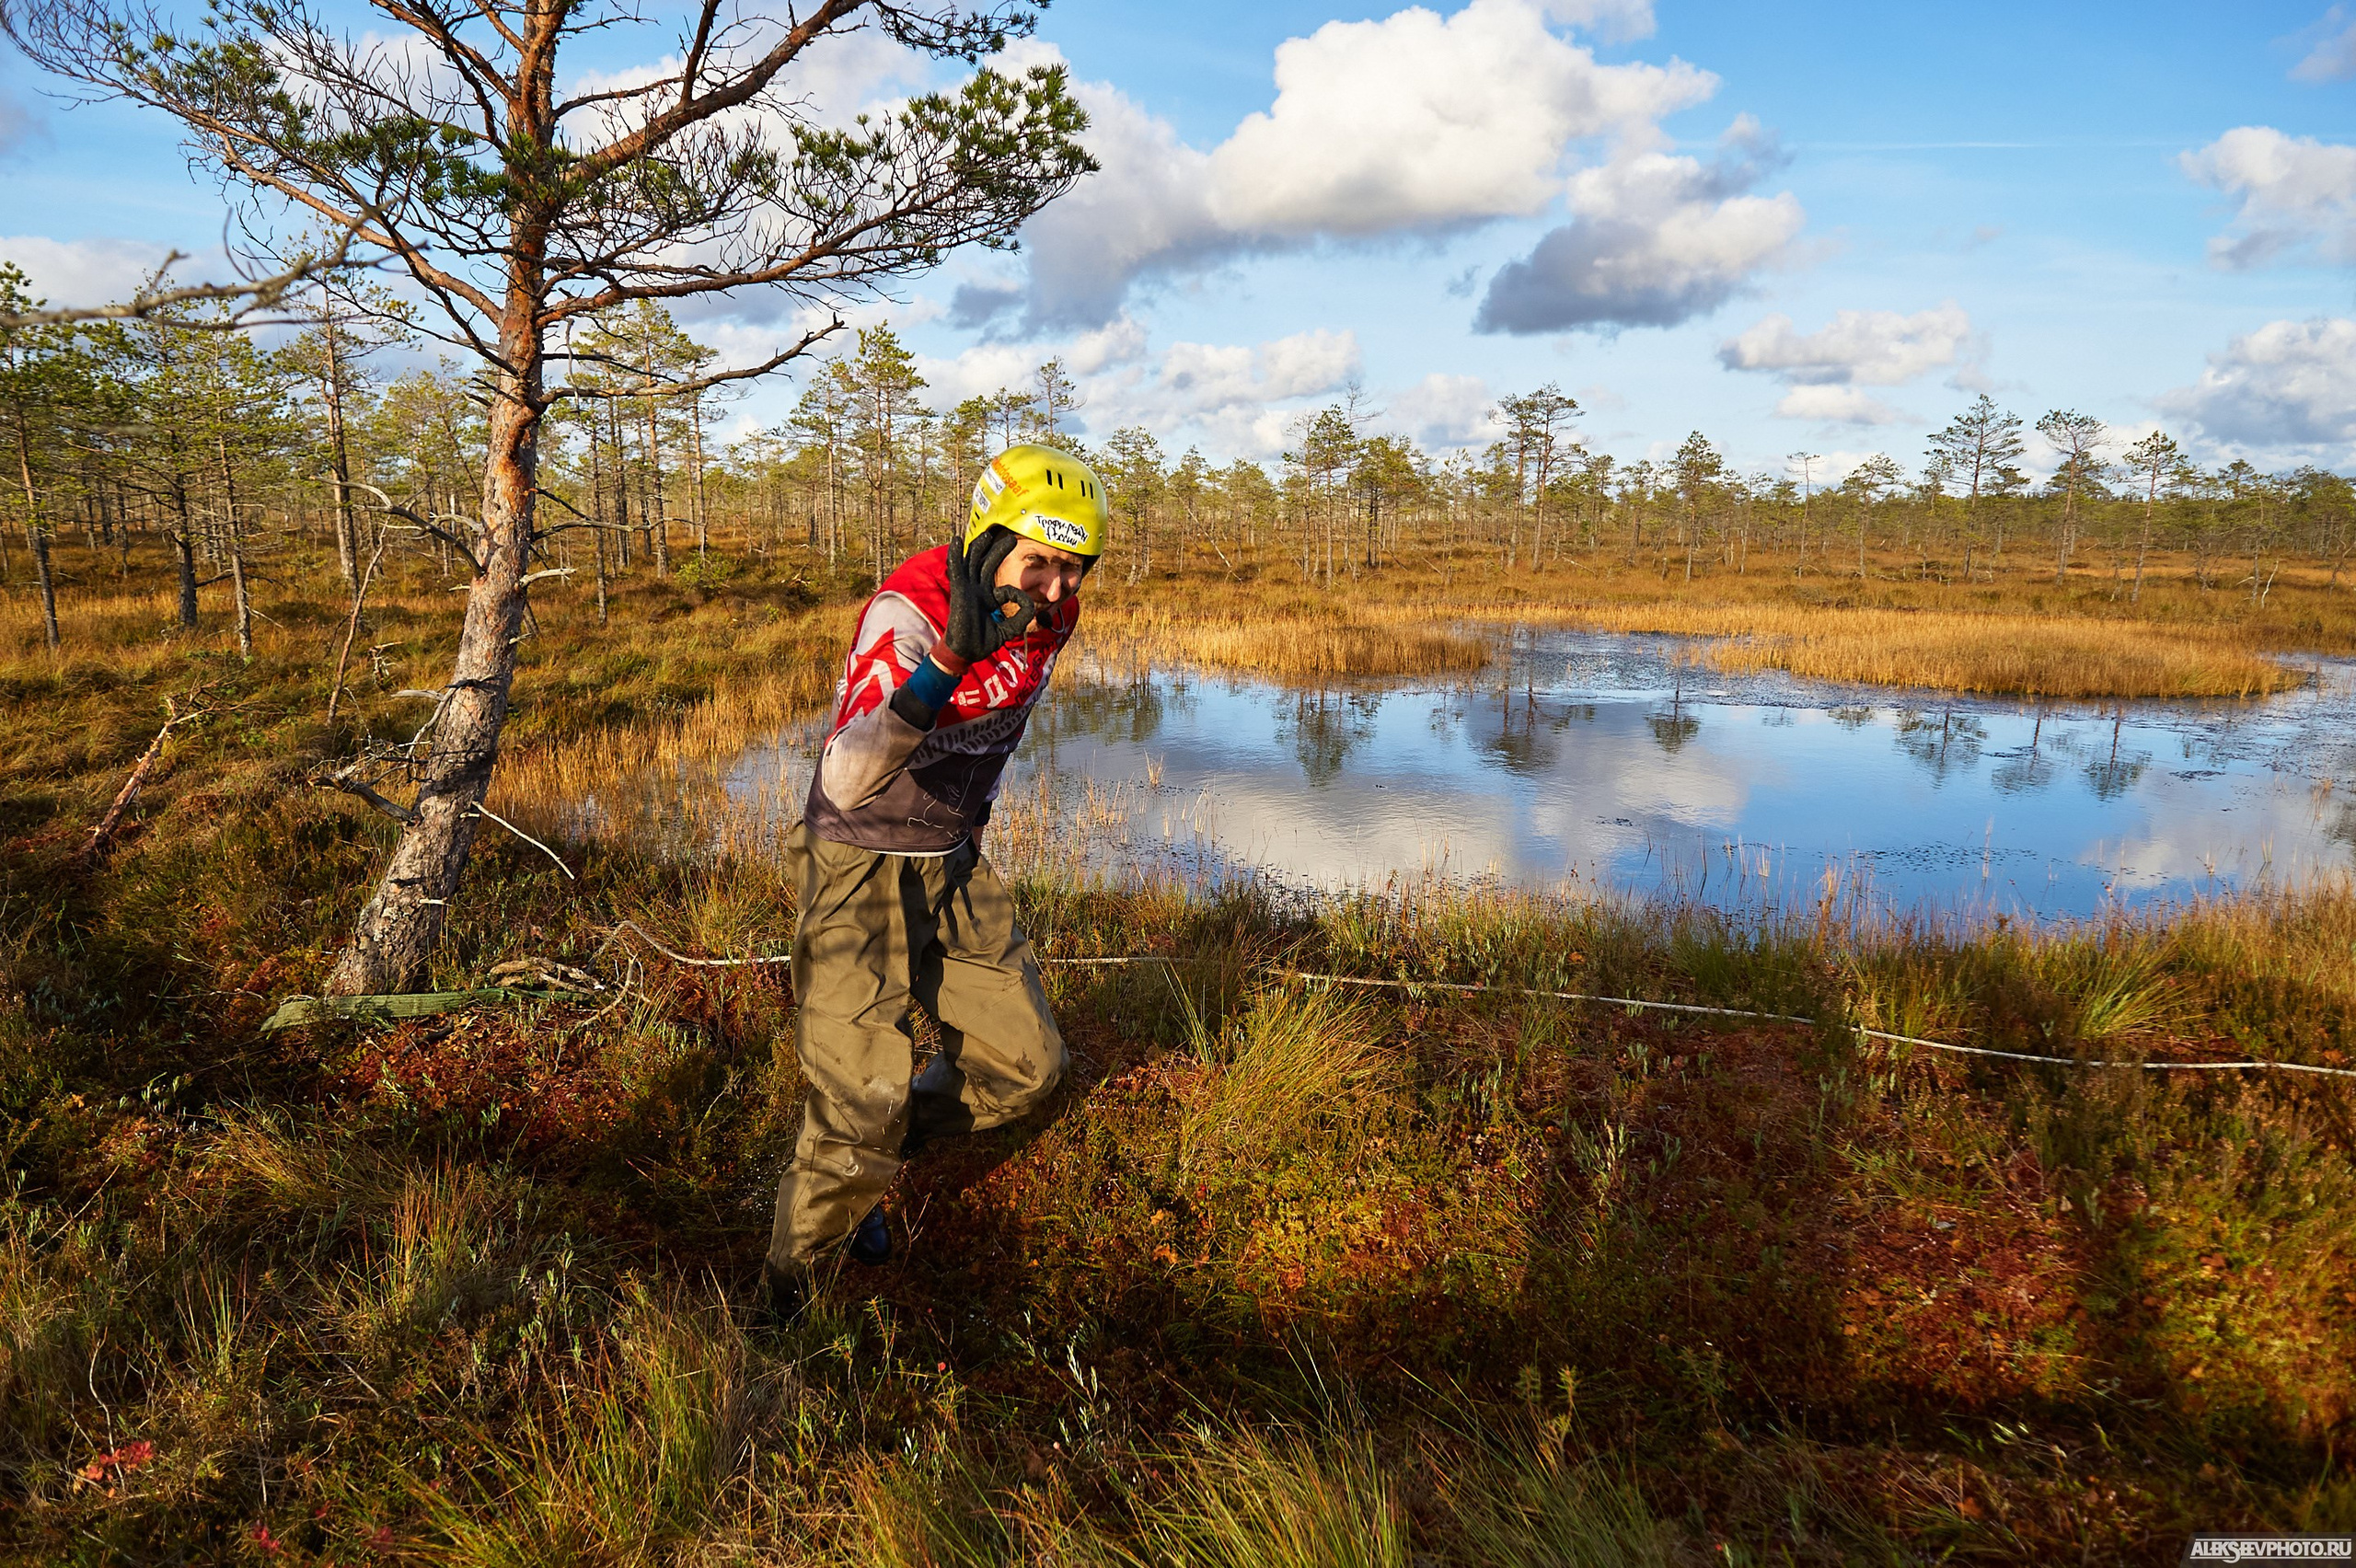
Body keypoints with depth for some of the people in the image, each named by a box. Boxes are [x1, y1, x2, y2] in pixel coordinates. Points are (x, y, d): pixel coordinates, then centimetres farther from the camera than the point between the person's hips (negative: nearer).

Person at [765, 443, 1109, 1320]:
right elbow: (847, 780, -38)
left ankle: (865, 1159, 27)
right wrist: (948, 662, -48)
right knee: (864, 1100, -11)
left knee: (1027, 1067, 6)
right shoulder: (911, 610, -26)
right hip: (863, 863, -7)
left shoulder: (1050, 618, -4)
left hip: (955, 864, 7)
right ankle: (785, 1293, 13)